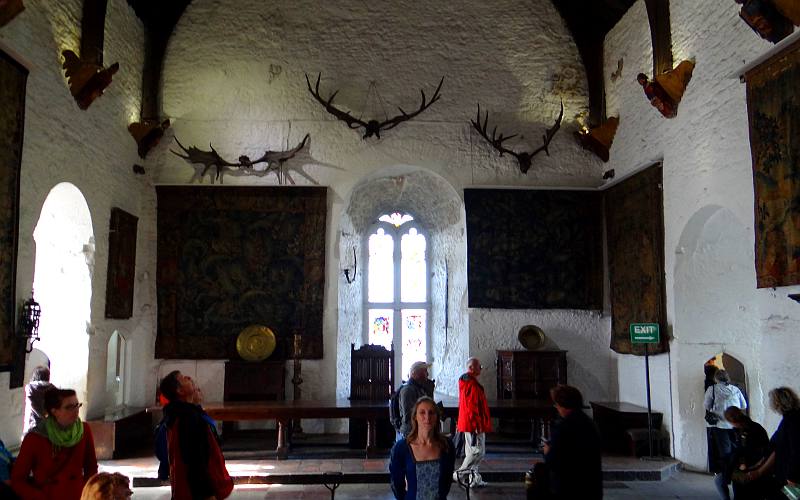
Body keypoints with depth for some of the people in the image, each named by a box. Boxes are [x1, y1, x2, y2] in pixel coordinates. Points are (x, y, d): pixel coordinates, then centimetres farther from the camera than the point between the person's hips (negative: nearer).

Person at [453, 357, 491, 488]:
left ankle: (474, 478, 19)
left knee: (471, 451, 13)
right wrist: (477, 424, -21)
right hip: (474, 424, -11)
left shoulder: (465, 382, 15)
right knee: (478, 451, -6)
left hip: (467, 423, 11)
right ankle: (460, 473, -3)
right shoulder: (472, 384, -18)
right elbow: (472, 406, -22)